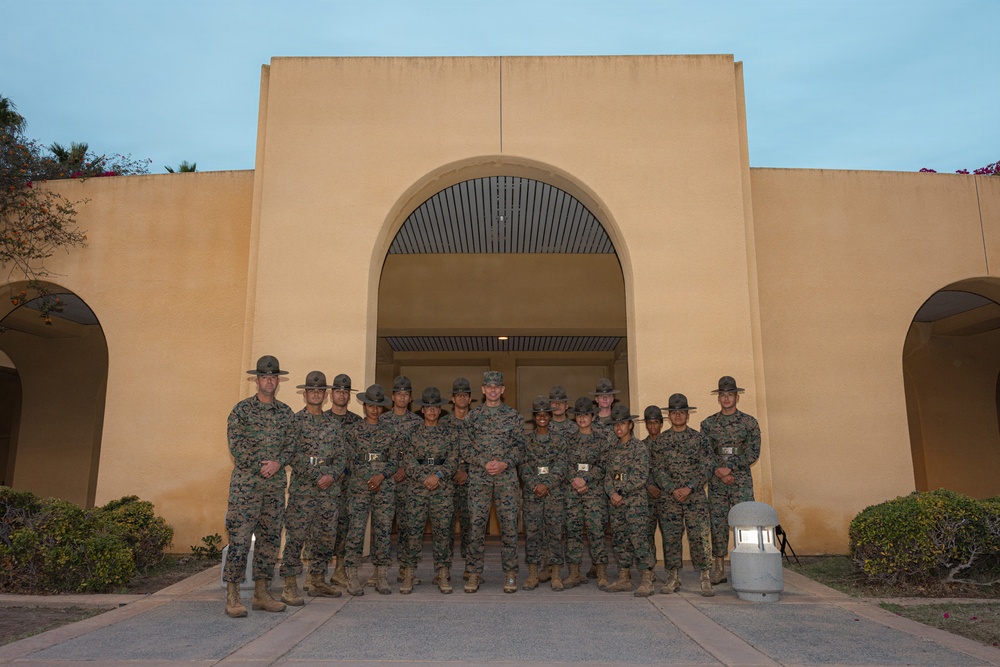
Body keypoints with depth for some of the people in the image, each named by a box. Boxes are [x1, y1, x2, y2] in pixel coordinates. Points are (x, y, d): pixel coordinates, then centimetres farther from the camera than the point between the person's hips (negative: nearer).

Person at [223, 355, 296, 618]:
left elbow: (291, 445, 7)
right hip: (245, 484, -4)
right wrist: (261, 466, -11)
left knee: (270, 539, 8)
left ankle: (261, 593, 17)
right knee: (239, 539, -6)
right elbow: (236, 445, -8)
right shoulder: (242, 409, -1)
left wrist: (278, 463, -11)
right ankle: (232, 596, 1)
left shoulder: (285, 412, 11)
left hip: (275, 486, 5)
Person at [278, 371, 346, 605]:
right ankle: (289, 587, -2)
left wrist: (332, 475, -7)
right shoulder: (294, 420, 0)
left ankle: (318, 581, 22)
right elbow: (292, 456, -8)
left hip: (329, 490, 5)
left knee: (326, 537, 9)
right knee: (296, 536, -7)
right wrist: (317, 477, -13)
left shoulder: (334, 425, 14)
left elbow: (340, 456, 13)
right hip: (302, 489, -5)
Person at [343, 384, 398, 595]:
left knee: (383, 531, 2)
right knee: (356, 531, -5)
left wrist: (381, 476, -10)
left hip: (385, 488, 2)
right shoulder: (354, 431, 5)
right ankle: (352, 578, 3)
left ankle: (381, 577, 10)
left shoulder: (389, 432, 9)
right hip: (359, 487, -2)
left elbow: (394, 461, 7)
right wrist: (368, 478, -8)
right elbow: (351, 461, 2)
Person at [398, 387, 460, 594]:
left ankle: (443, 576, 8)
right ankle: (408, 575, 6)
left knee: (443, 530, -1)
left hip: (443, 488, 0)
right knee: (412, 529, -3)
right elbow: (408, 460, 1)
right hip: (416, 487, 0)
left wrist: (438, 475, -12)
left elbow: (453, 461, 3)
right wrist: (424, 478, -11)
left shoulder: (450, 434, 10)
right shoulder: (413, 433, 9)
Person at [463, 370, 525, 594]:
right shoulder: (473, 415, 7)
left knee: (509, 523, 0)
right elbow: (467, 447, 4)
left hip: (506, 477, 0)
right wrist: (485, 463, -10)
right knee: (477, 523, 0)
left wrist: (504, 463, -10)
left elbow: (520, 446, 5)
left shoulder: (513, 415, 7)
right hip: (479, 477, 0)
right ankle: (474, 573, 9)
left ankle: (510, 574, 9)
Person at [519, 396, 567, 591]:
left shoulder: (559, 440, 6)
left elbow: (561, 468, -1)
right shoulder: (526, 440, 8)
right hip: (531, 493, 1)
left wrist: (546, 485, -13)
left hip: (554, 493, 0)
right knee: (532, 532, 1)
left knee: (555, 532, 0)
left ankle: (556, 575, 6)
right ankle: (532, 576, 8)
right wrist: (535, 485, -12)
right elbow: (524, 467, 1)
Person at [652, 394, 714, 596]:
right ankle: (673, 578, 13)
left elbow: (706, 468, 0)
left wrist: (689, 487, -12)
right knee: (670, 537, 3)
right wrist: (673, 490, -12)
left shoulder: (699, 439, 6)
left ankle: (705, 579, 3)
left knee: (700, 537, -6)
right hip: (669, 498, 1)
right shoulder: (659, 442, 8)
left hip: (696, 497, -1)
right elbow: (657, 470, 2)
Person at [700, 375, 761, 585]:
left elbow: (753, 453, -4)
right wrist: (719, 472, -12)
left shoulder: (749, 423, 4)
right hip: (716, 483, 2)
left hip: (742, 482, -2)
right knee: (717, 524, 3)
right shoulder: (708, 424, 9)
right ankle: (718, 571, 9)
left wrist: (730, 468, -13)